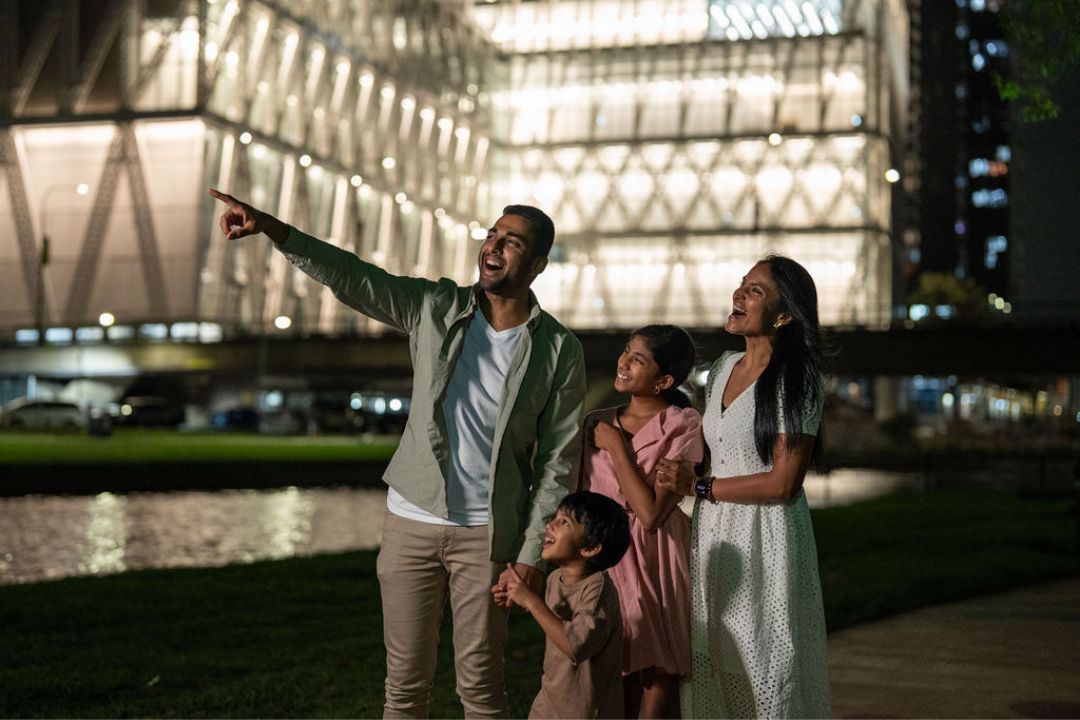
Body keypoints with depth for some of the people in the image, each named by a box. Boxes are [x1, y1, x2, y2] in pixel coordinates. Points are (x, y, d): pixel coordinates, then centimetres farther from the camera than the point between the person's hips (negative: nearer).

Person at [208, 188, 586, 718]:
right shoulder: (435, 308, 2)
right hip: (411, 521, 2)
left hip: (486, 534, -2)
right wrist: (271, 228, -22)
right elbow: (352, 277, -8)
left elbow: (556, 463, -3)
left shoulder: (559, 351, -4)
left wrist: (531, 554, -8)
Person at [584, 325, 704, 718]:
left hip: (658, 561, -3)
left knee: (660, 682, 0)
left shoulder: (684, 426, -7)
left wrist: (617, 447, -10)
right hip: (606, 560, 3)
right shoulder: (597, 424, 7)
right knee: (618, 687, 5)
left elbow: (650, 513, -16)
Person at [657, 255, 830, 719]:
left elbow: (782, 484, -17)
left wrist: (697, 486, -13)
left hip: (765, 539, -7)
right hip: (713, 536, 7)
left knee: (762, 670, 1)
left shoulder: (795, 382, -12)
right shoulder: (723, 368, 10)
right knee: (712, 668, 10)